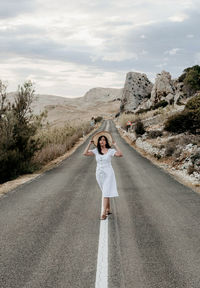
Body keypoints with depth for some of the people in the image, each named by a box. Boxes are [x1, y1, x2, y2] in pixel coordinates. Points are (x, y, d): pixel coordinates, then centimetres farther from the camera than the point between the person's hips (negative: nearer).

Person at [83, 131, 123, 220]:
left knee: (106, 193, -9)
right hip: (99, 173, 4)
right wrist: (89, 144, -6)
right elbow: (85, 153, -9)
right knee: (105, 192, 17)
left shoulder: (110, 151, -6)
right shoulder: (96, 151, 3)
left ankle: (104, 213, -11)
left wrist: (115, 145, -16)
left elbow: (120, 154, -21)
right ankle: (108, 210, 30)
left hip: (108, 173, -4)